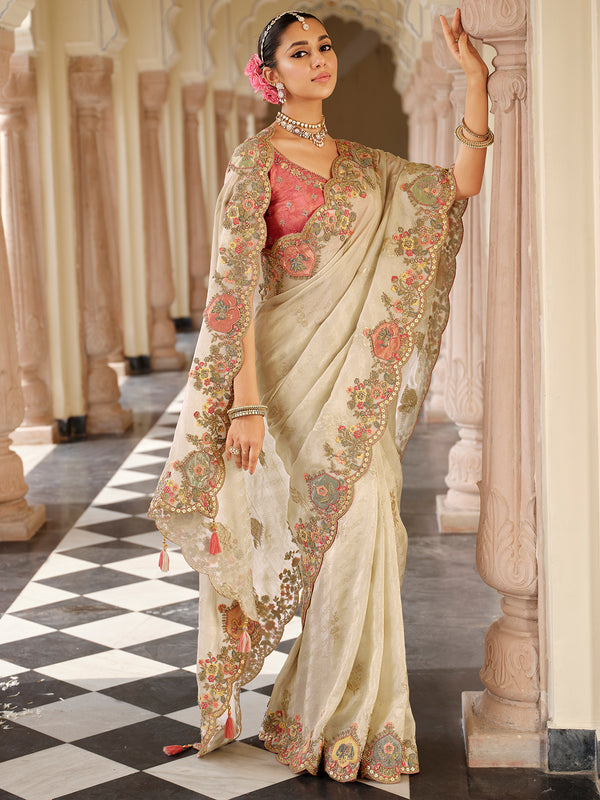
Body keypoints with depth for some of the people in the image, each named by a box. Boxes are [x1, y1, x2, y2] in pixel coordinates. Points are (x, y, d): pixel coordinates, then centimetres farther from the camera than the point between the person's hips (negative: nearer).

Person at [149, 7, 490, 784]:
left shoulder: (360, 162, 15)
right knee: (356, 526, -11)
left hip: (359, 372, 6)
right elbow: (234, 285, -11)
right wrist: (246, 399, -19)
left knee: (365, 535, 4)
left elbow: (459, 186, 12)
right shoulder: (256, 160, -5)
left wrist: (475, 79, 5)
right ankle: (348, 721, 5)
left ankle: (338, 710, 18)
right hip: (297, 365, -6)